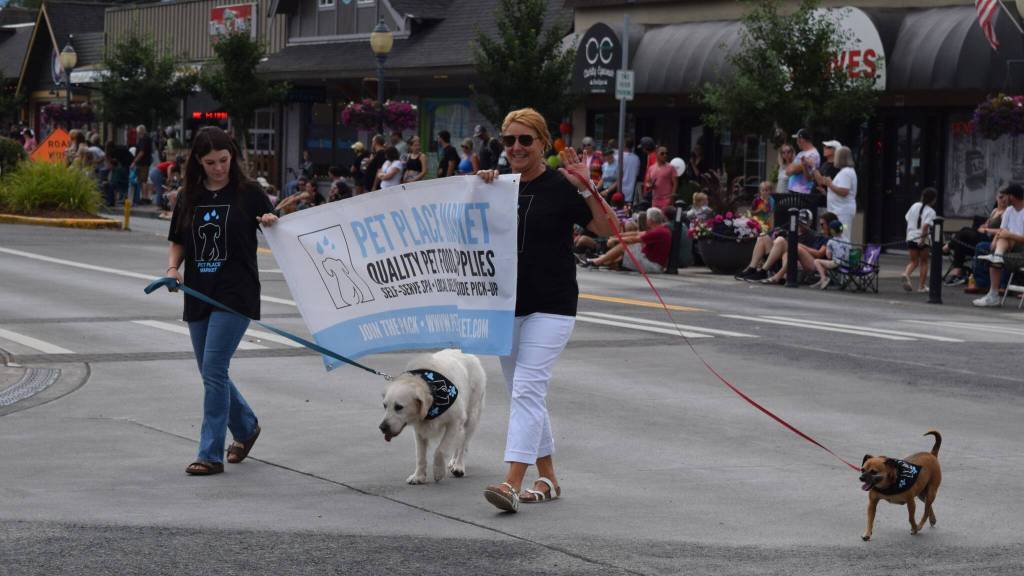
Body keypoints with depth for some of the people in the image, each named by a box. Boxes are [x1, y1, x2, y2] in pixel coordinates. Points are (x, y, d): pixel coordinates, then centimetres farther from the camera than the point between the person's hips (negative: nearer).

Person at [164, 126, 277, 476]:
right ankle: (246, 426, 37)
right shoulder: (188, 197, 9)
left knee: (214, 370, -12)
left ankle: (211, 454, -7)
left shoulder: (248, 193, -2)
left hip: (236, 293, -5)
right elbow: (177, 242, 16)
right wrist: (173, 268, -3)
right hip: (198, 294, 5)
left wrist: (272, 223, -19)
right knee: (210, 372, 12)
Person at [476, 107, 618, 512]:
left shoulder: (560, 187, -7)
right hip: (507, 305, 7)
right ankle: (548, 479, 24)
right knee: (524, 394, 12)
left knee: (527, 390, -16)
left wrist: (587, 187, -25)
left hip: (551, 307, -7)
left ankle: (512, 483, -24)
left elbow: (607, 229, -12)